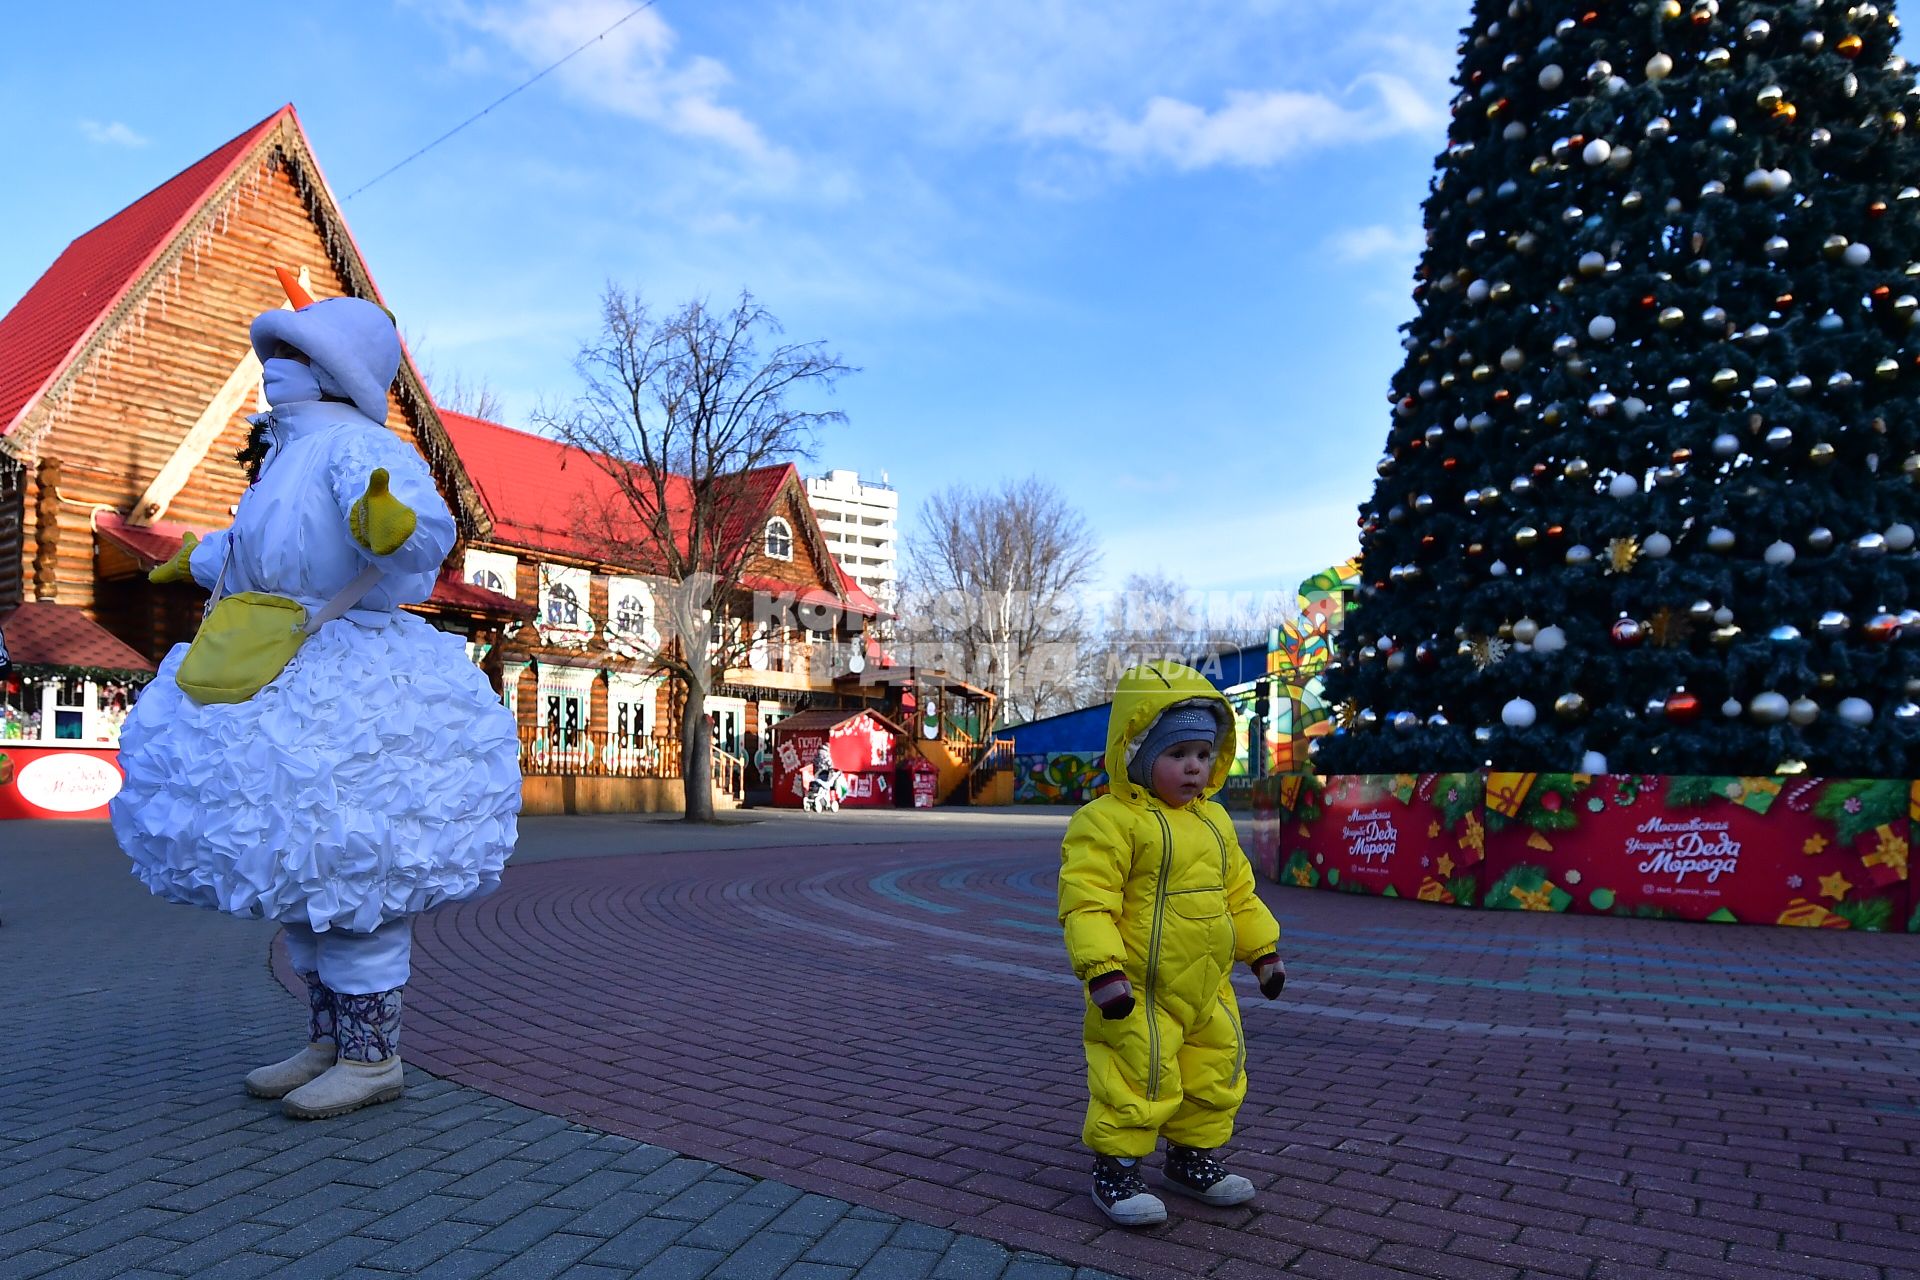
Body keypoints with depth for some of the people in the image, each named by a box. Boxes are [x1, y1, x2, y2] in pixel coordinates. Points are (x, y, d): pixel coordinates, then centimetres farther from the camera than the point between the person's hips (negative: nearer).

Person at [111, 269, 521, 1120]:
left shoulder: (353, 447, -12)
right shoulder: (288, 454, 18)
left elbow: (424, 524, -31)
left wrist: (394, 525, -53)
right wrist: (200, 557, 54)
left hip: (351, 686, -10)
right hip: (288, 683, 11)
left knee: (348, 869, -6)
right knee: (299, 870, 14)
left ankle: (372, 1057, 7)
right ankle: (328, 1044, 26)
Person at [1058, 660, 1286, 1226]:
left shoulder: (1213, 821, 10)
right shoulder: (1107, 820, -16)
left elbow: (1239, 893, 21)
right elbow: (1087, 900, -21)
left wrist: (1264, 949, 19)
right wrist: (1103, 969, -28)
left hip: (1208, 989, 8)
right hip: (1138, 992, -8)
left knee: (1215, 1078, 17)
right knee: (1137, 1079, -4)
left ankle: (1194, 1157, 37)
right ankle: (1115, 1169, 15)